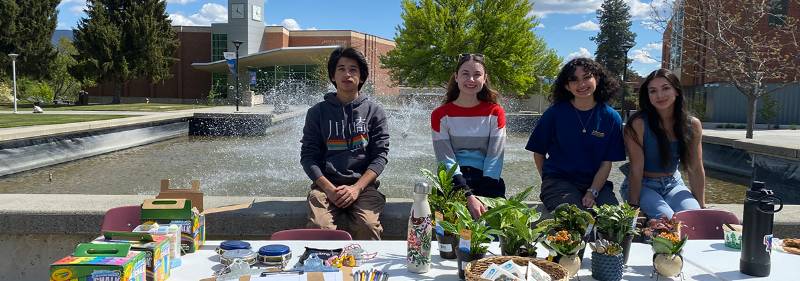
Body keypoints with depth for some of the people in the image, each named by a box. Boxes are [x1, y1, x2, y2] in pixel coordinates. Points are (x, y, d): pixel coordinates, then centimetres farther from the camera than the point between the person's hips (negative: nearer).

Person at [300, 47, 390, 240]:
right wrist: (329, 188, -9)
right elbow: (308, 156, 7)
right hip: (325, 184, 1)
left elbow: (380, 155, 4)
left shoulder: (374, 111, 11)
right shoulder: (318, 112, 12)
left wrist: (356, 188, -10)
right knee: (319, 227, -28)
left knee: (368, 227, -28)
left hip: (363, 184, 0)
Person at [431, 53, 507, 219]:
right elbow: (446, 160, -6)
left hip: (487, 181, 2)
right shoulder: (440, 115, 5)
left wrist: (483, 198, -16)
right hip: (453, 182, -1)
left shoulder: (495, 113, 8)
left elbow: (495, 158, -1)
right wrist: (468, 196, -20)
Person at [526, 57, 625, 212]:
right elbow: (539, 154, 7)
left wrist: (592, 192, -11)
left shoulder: (611, 117, 3)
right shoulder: (555, 113, -1)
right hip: (559, 181, -3)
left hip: (596, 182, 3)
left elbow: (606, 163, 1)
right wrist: (550, 184, 1)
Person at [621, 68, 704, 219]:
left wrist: (702, 207, -2)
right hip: (643, 185, -4)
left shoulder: (692, 125, -3)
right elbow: (636, 169, -18)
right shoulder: (639, 124, -18)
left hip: (673, 184, 4)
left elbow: (696, 170, 0)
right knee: (667, 220, -27)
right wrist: (633, 206, -19)